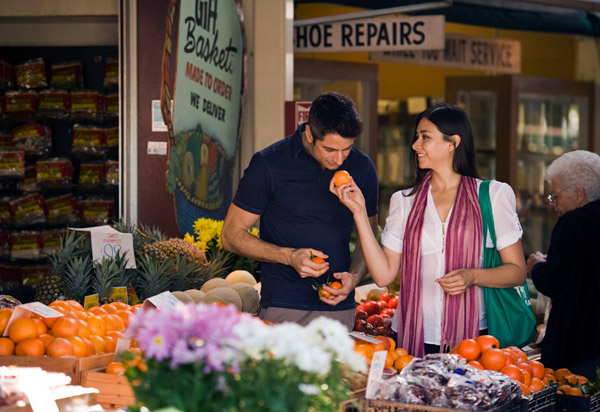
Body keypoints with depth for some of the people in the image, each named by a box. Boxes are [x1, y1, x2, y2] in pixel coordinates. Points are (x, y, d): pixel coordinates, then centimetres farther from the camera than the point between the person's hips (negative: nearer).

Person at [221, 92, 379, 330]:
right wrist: (289, 256, -16)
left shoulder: (362, 168, 4)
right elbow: (232, 235, -2)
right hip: (283, 309, -3)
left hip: (340, 310, 3)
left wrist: (354, 276, -5)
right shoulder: (268, 164, -7)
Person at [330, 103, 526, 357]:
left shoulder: (493, 195, 3)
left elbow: (517, 271, 2)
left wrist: (472, 276, -15)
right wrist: (359, 212, -2)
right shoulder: (404, 201, 11)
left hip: (472, 338, -2)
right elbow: (384, 275, 2)